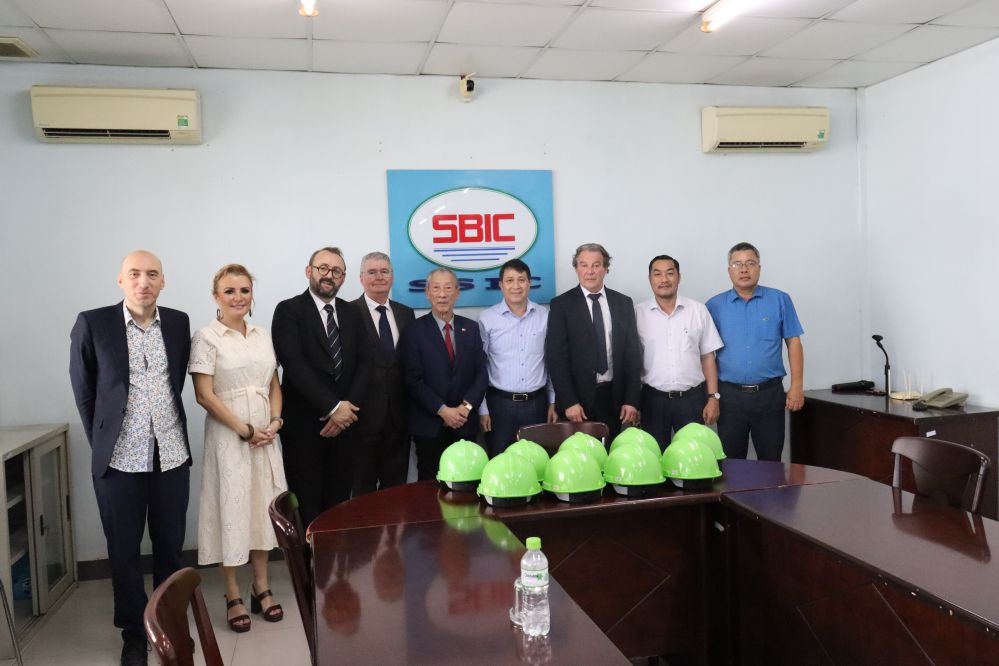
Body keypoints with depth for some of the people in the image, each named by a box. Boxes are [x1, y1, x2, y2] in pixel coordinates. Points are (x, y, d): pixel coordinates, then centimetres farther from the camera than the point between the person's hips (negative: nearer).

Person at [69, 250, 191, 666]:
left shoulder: (179, 323, 2)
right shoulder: (92, 324, -6)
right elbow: (82, 391, 2)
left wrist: (167, 427, 11)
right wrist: (101, 443, 5)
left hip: (171, 454, 2)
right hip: (119, 459, -2)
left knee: (170, 546, 12)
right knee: (123, 551, 11)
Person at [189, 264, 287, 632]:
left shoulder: (263, 336, 9)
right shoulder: (206, 337, -7)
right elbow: (204, 395, -12)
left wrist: (275, 421, -5)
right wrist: (245, 429, -14)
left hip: (266, 433, 5)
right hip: (228, 434, -5)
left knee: (263, 505, 10)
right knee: (231, 508, 2)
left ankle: (261, 587, 24)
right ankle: (233, 597, 16)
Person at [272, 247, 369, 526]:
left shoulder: (352, 314, 11)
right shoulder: (289, 310, -4)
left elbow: (362, 364, 5)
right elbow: (295, 365, -15)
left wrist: (347, 407, -10)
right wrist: (333, 407, -18)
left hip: (344, 421, 4)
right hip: (304, 423, -4)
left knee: (338, 500, 9)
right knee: (307, 504, 4)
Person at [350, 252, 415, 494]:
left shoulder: (406, 314, 10)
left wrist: (413, 407, 5)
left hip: (399, 415, 4)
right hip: (365, 415, -4)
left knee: (396, 487, 13)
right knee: (364, 488, 8)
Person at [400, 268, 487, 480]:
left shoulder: (471, 328, 8)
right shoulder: (414, 330, -2)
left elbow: (481, 373, 4)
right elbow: (414, 380, -8)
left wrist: (466, 407, -10)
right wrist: (443, 410, -15)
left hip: (465, 424, 3)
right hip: (429, 426, -3)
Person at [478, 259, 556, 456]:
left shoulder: (545, 317, 2)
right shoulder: (487, 319, -4)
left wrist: (553, 401, 8)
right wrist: (482, 409, -1)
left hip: (537, 404, 2)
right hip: (499, 404, -2)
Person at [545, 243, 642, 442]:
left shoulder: (623, 303, 7)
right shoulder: (561, 305, -2)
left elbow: (633, 353, 7)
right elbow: (556, 356, -7)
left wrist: (632, 399, 0)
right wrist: (569, 402, -13)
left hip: (614, 397, 3)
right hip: (578, 397, -2)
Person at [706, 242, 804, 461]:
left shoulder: (780, 300, 3)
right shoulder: (715, 305, 3)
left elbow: (793, 342, 3)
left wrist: (797, 385, -4)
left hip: (770, 393, 0)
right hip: (730, 395, 0)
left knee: (771, 461, 9)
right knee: (731, 462, 9)